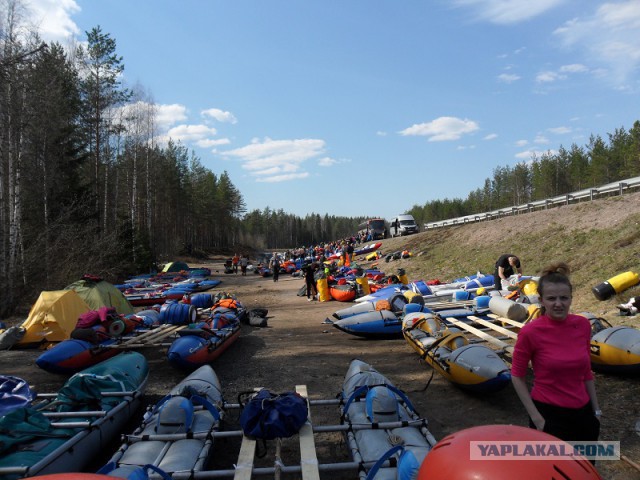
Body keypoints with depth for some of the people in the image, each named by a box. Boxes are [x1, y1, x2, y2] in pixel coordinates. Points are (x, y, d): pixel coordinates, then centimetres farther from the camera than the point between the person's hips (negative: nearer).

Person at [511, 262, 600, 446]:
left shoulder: (583, 325, -5)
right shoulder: (531, 332, -19)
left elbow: (586, 372, 7)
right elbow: (517, 376, -9)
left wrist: (596, 410, 10)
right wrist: (536, 418, -11)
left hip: (582, 413, 5)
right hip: (549, 415, -5)